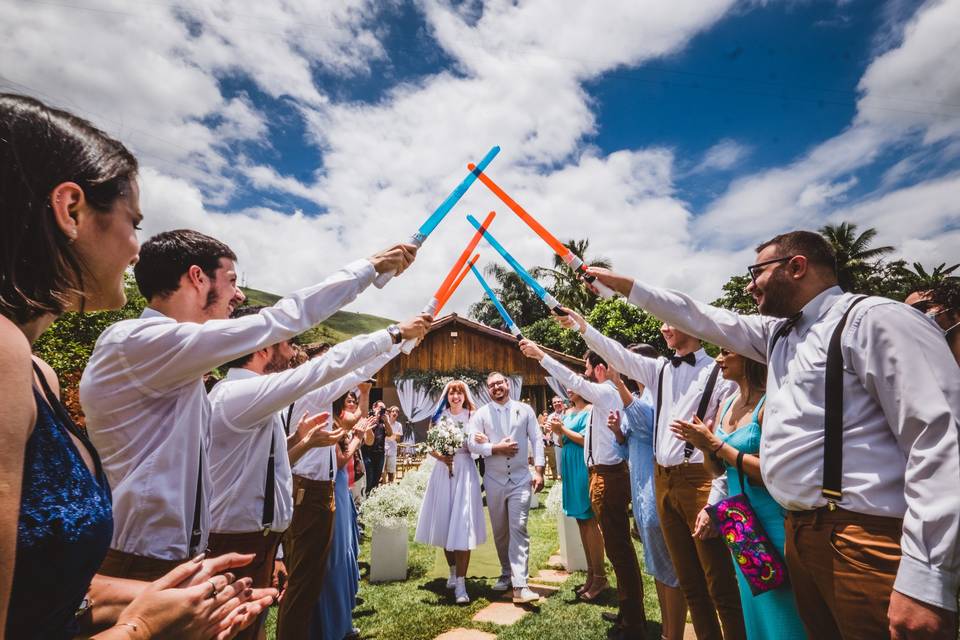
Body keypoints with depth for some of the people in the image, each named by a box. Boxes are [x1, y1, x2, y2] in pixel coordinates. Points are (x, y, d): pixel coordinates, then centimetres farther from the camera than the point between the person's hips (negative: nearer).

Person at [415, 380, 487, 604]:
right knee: (445, 523, 11)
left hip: (465, 471, -3)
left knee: (462, 526, -7)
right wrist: (441, 456, -12)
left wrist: (483, 441, -22)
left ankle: (460, 584, -3)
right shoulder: (439, 417, 7)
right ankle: (453, 571, 33)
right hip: (443, 470, 3)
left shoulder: (473, 416, 2)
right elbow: (430, 446, 7)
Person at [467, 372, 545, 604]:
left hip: (521, 479, -2)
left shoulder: (525, 410, 2)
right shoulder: (481, 414, 1)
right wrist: (496, 448, -16)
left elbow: (536, 440, 1)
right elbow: (472, 444, -5)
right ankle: (506, 574, 32)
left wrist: (538, 470, -6)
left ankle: (520, 586, -5)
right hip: (494, 481, 2)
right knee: (499, 531, 14)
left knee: (518, 529, -8)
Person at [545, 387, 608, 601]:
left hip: (584, 467, -8)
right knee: (581, 521, 12)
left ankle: (600, 577, 10)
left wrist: (562, 429, -13)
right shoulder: (567, 412, 13)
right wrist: (558, 432, -4)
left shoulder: (591, 410, -8)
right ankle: (591, 574, 23)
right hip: (570, 468, 8)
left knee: (589, 520, -3)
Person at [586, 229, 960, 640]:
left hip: (868, 539, -8)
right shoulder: (777, 332, 13)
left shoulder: (875, 319, -10)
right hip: (801, 530, 8)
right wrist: (621, 283, 20)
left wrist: (924, 580, -22)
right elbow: (699, 318, 19)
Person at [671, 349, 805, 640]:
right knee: (751, 606, 21)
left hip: (769, 520, -7)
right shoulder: (726, 406, 6)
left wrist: (717, 444, -20)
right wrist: (705, 447, -9)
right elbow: (717, 470, 11)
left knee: (777, 613, 7)